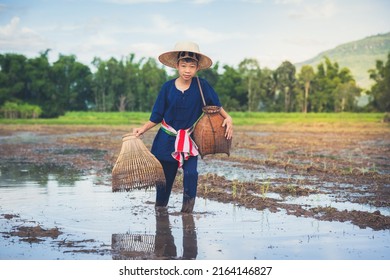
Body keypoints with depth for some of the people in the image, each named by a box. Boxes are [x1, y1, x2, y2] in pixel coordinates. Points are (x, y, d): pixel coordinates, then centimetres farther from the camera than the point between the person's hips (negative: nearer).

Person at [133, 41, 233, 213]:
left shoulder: (202, 85, -8)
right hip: (166, 139, 1)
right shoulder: (168, 87, -6)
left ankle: (187, 208, -2)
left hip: (189, 139, -1)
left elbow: (215, 105, 2)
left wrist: (227, 118, -14)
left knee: (190, 173, -18)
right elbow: (157, 116, 0)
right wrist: (143, 129, -11)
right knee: (165, 175, 11)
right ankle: (159, 209, 30)